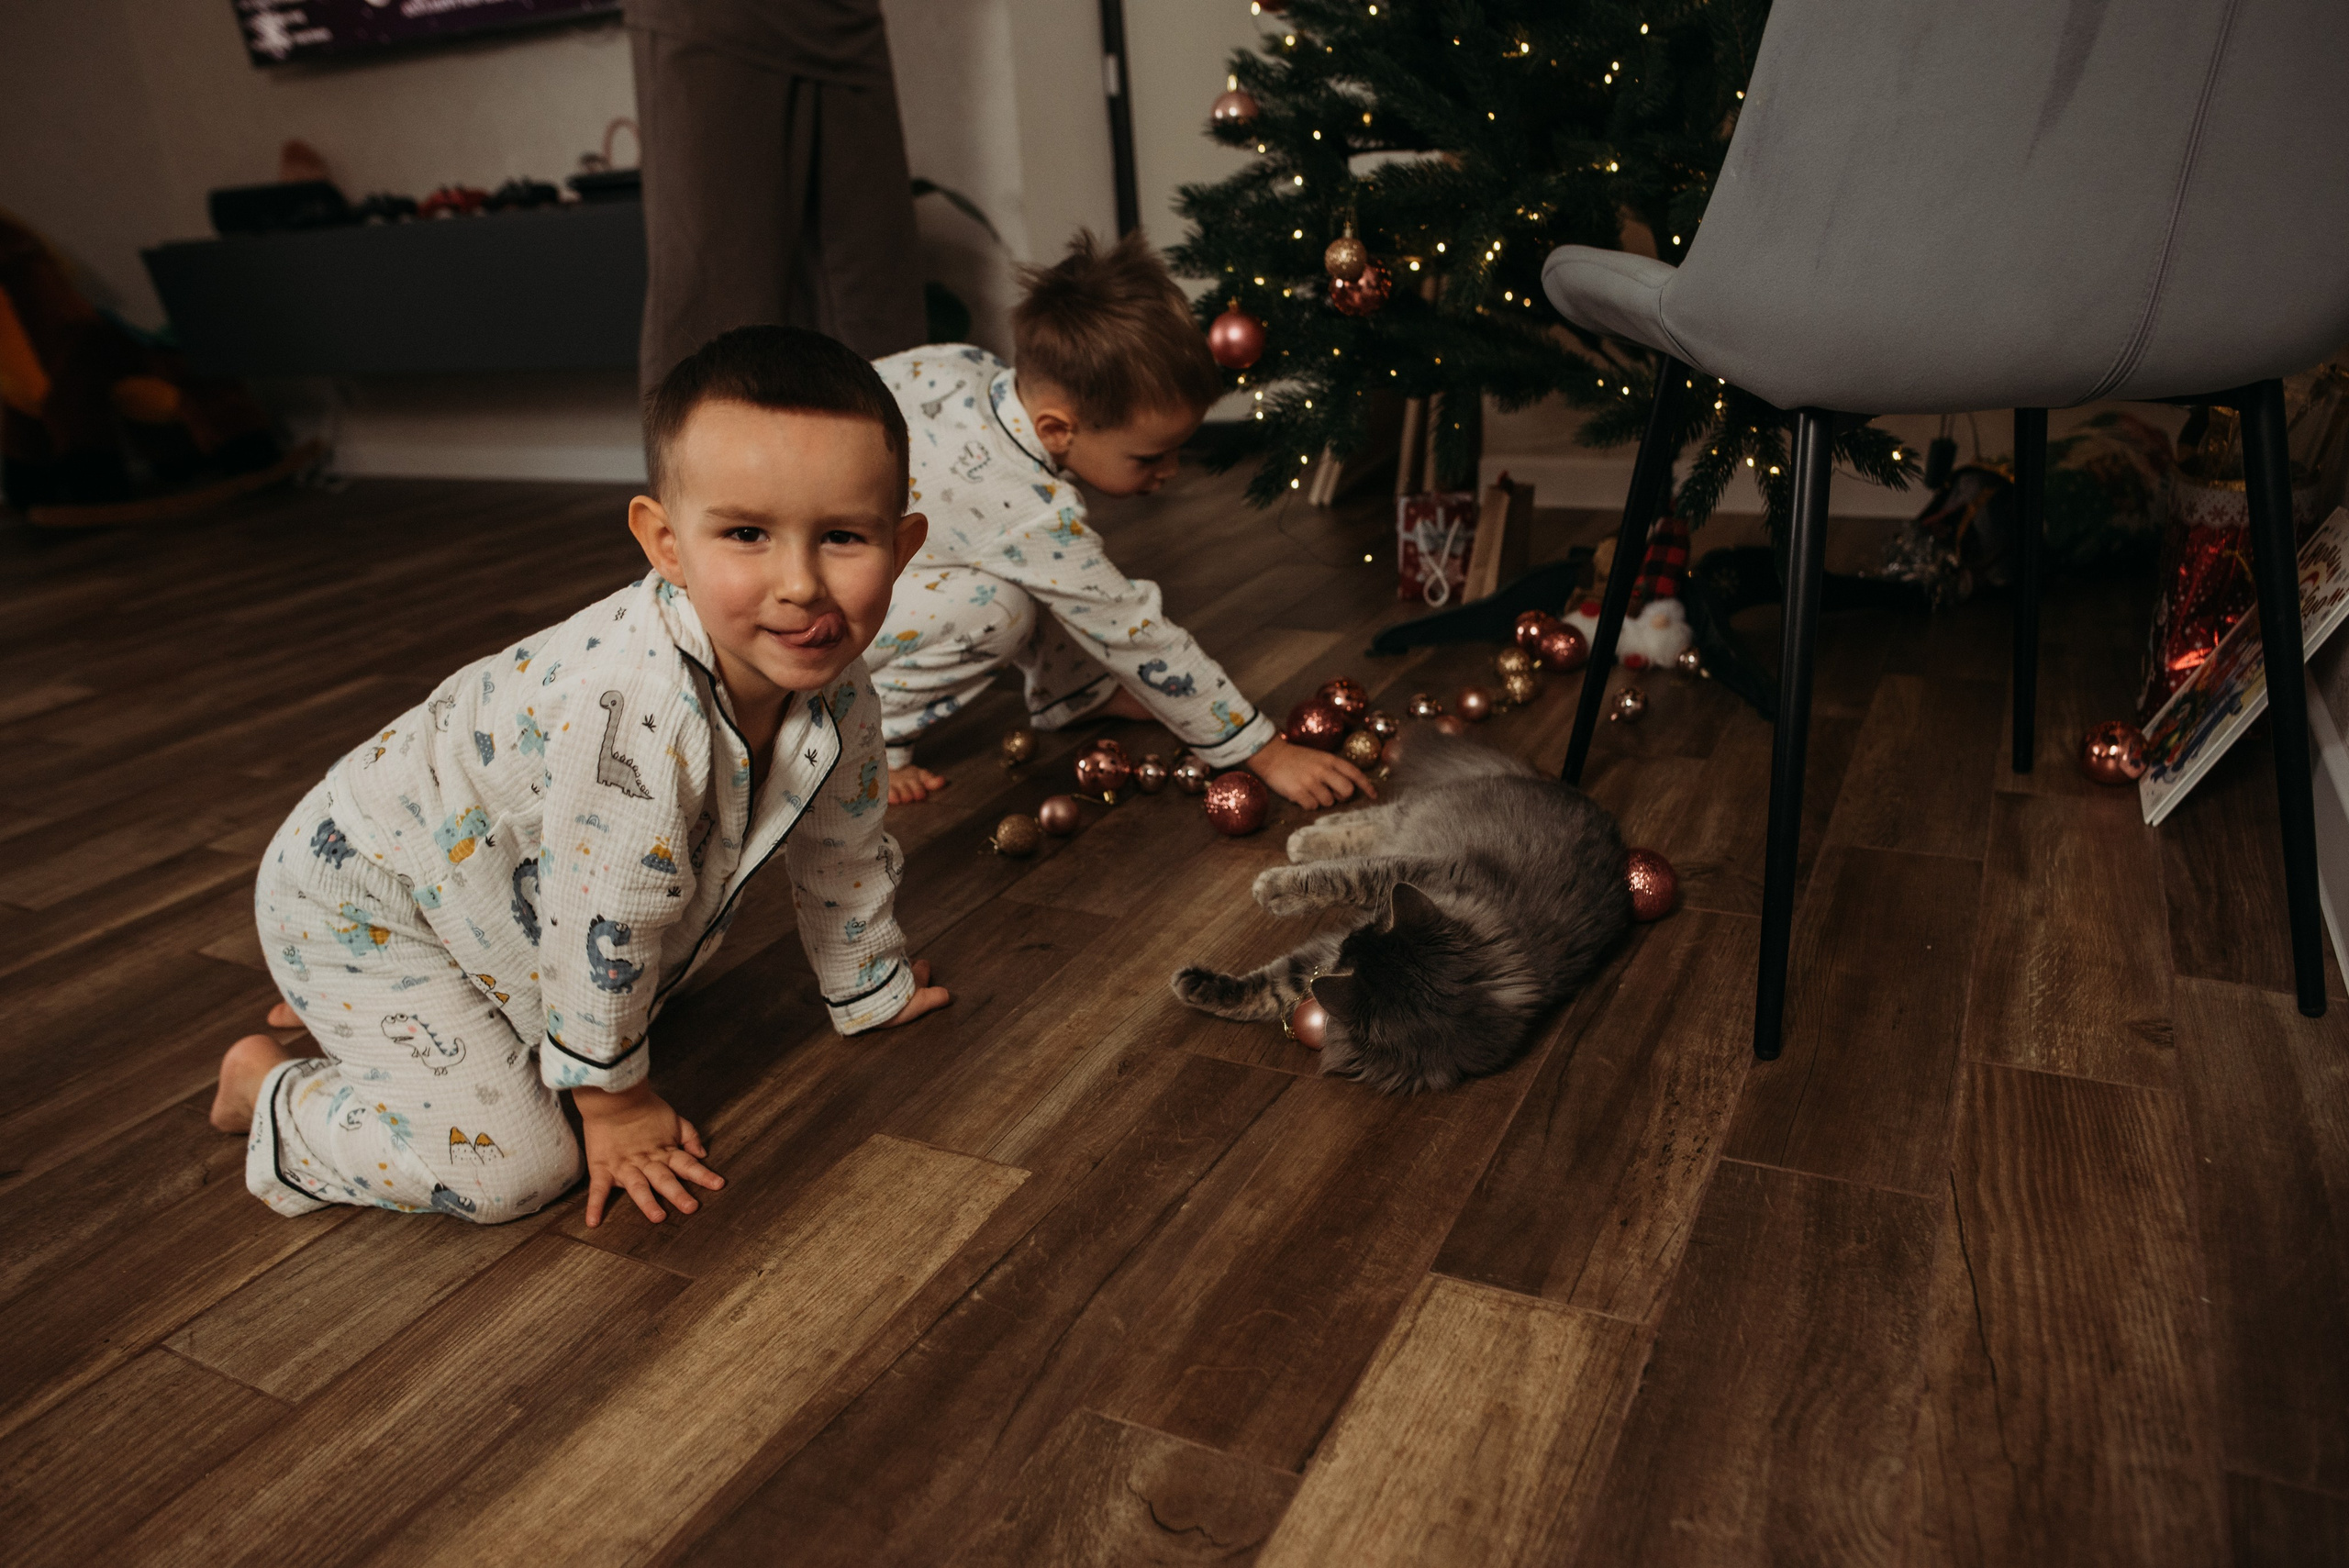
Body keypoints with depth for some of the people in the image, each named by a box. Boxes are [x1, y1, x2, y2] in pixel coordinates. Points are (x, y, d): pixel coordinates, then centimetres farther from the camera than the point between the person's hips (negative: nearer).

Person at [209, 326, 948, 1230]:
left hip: (511, 904, 8)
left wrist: (871, 988, 15)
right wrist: (614, 1102, -15)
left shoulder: (838, 690, -16)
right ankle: (271, 1087, 10)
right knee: (511, 1166, -14)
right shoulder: (632, 710, -41)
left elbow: (840, 849, 3)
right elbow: (604, 922, -30)